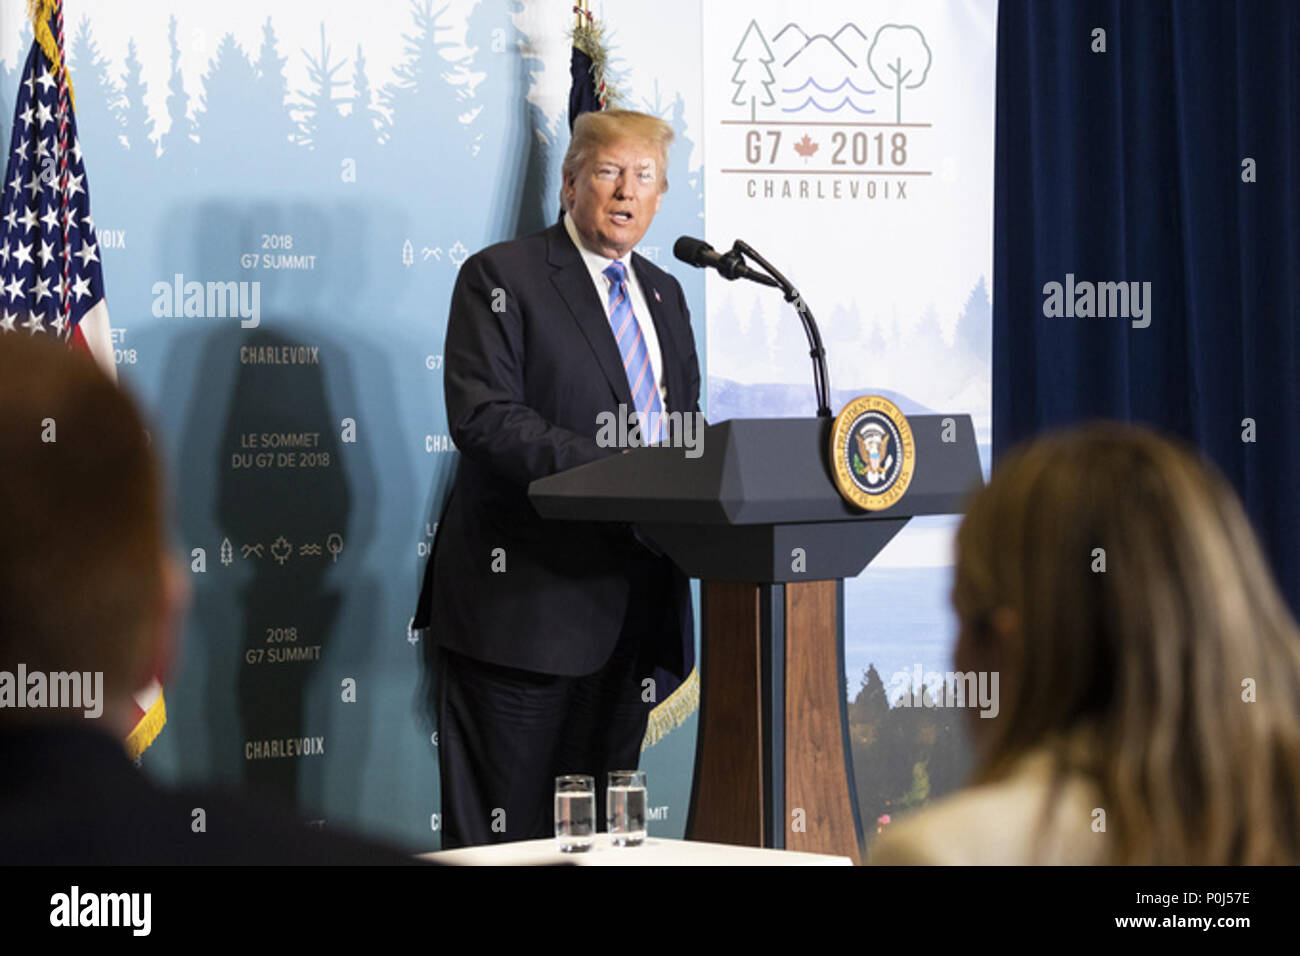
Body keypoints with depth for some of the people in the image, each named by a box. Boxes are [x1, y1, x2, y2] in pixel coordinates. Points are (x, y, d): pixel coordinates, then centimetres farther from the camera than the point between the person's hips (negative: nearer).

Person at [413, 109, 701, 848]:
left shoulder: (664, 295, 19)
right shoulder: (501, 276, -3)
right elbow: (482, 416, -15)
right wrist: (607, 466, -25)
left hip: (632, 605, 7)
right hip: (529, 601, -6)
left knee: (601, 828, 10)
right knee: (503, 826, -4)